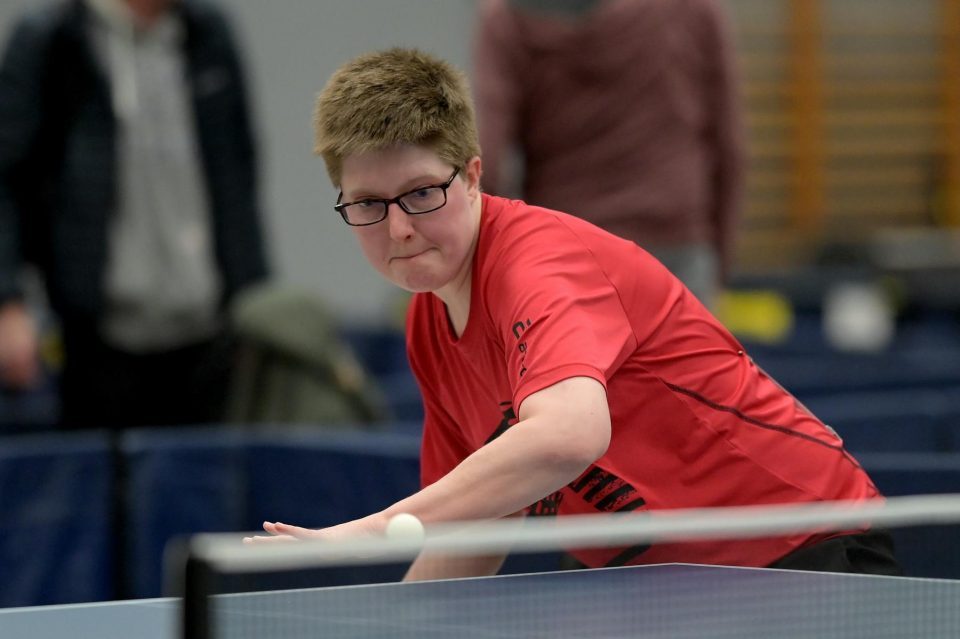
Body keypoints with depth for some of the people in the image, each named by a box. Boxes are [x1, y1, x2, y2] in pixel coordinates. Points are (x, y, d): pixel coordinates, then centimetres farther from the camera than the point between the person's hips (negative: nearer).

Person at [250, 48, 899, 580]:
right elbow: (480, 528, 13)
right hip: (672, 584, 8)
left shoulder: (541, 259, -23)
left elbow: (569, 435, -44)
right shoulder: (429, 328, 5)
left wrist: (371, 530, -44)